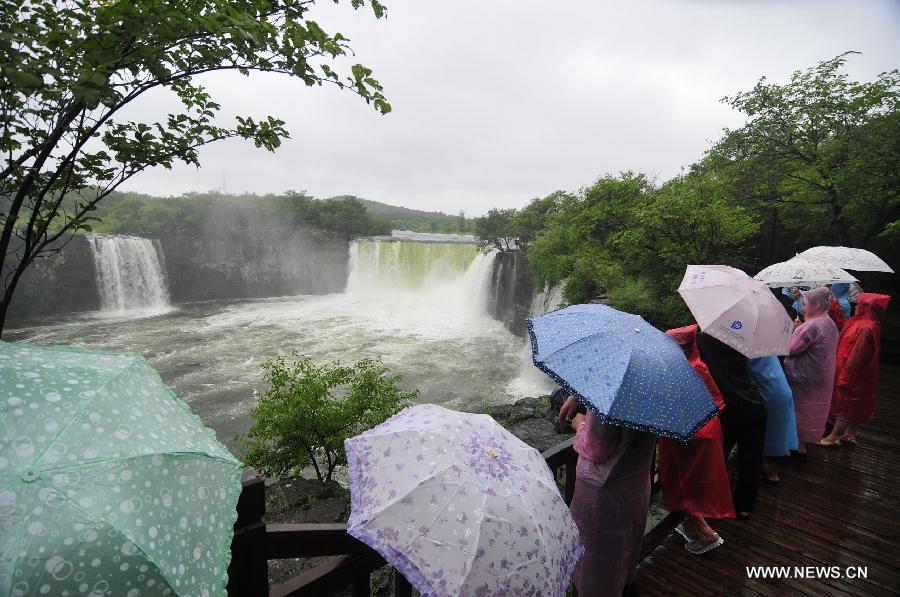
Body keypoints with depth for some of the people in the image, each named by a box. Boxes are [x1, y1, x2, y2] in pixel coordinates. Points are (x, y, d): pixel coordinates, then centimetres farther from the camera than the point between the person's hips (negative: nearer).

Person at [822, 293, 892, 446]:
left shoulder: (865, 328, -24)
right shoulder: (863, 323, 5)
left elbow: (856, 356, -25)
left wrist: (845, 376, -21)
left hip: (853, 374, -9)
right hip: (857, 375, 9)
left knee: (846, 405, 0)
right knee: (854, 405, 16)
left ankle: (834, 437, 9)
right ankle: (850, 434, 27)